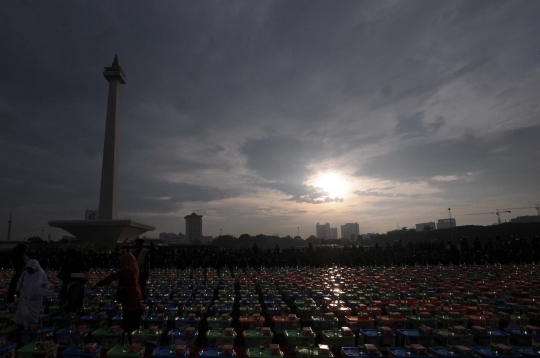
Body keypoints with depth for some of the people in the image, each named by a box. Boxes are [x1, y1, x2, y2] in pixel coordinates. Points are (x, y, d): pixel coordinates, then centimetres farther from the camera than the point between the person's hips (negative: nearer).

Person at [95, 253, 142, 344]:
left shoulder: (126, 269, -16)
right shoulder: (133, 268, 10)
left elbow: (113, 277, -14)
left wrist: (99, 283, -6)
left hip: (129, 299, -9)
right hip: (135, 298, 9)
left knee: (128, 324, 1)